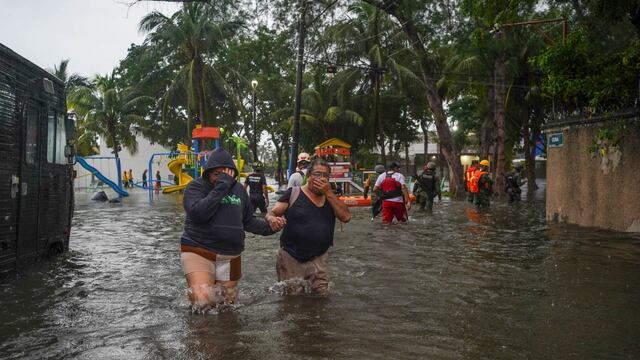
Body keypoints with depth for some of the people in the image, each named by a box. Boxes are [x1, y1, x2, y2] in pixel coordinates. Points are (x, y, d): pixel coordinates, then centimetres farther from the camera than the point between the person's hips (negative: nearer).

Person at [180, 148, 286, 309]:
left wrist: (268, 225, -2)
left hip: (230, 256, 5)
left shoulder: (238, 189, 8)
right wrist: (221, 185, -24)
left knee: (227, 302, 12)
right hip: (198, 251, -5)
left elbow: (248, 221, 16)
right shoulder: (197, 186, -7)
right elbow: (198, 213, -26)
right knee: (203, 301, -21)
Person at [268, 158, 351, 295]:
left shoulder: (330, 196, 8)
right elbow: (272, 213, -5)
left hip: (319, 260, 3)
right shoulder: (293, 193, -4)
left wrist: (328, 193, -13)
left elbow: (346, 217, -5)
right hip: (291, 258, -3)